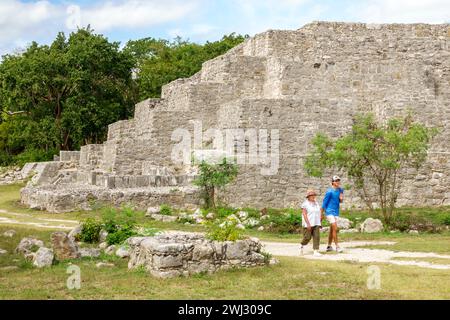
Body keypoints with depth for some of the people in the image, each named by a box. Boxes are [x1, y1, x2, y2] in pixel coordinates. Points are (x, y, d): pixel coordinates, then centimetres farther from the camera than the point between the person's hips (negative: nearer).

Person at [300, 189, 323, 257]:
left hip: (316, 224, 5)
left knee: (316, 237, -8)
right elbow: (304, 214, -13)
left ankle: (315, 251, -11)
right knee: (307, 237, -2)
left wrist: (320, 224, 15)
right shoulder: (305, 204, -6)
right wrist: (308, 224, -20)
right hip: (308, 224, -5)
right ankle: (302, 245, 27)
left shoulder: (316, 204, 13)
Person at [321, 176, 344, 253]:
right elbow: (324, 203, -9)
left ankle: (329, 246, 20)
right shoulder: (329, 191, -14)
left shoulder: (340, 190, 6)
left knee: (332, 229, 12)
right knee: (335, 229, -13)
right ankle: (337, 246, -9)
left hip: (336, 212, 7)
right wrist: (321, 215, -7)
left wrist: (341, 199, -8)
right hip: (329, 212, -7)